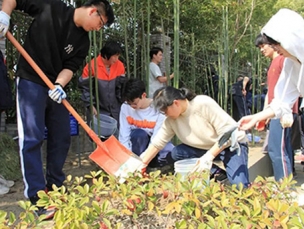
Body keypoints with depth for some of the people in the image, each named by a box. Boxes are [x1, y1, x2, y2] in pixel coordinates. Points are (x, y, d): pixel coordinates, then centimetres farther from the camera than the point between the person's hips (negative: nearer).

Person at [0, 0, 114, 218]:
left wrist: (59, 85, -23)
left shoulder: (83, 41, 4)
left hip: (56, 88, 6)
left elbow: (70, 66, -4)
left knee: (62, 138, 8)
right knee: (32, 138, -11)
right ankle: (38, 198, -9)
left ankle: (54, 190, 23)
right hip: (31, 82, -6)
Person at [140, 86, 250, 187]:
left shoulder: (204, 104, -28)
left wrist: (209, 156, -32)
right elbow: (156, 144, -5)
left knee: (239, 186, -28)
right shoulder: (171, 120, -10)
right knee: (177, 153, -16)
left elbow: (228, 132, -26)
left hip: (232, 144, -6)